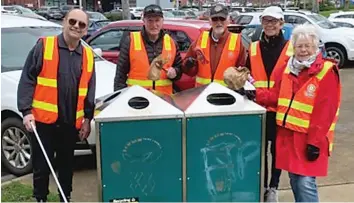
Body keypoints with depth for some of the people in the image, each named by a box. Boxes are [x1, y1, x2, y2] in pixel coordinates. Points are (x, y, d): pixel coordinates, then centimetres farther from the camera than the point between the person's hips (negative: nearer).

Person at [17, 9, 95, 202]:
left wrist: (87, 118, 9)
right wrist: (26, 110, -13)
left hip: (71, 122, 4)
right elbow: (27, 80, -6)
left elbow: (89, 91, 13)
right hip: (43, 119, -3)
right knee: (41, 165, 7)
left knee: (67, 165, 17)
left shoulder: (88, 55, 8)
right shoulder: (43, 46, -4)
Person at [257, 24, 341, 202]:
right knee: (294, 181, 15)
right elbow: (277, 97, 12)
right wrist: (255, 94, -4)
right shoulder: (288, 68, 9)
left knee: (306, 184, -7)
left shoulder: (327, 71, -11)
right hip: (288, 134, 6)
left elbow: (325, 112, -14)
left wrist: (315, 141, -17)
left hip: (309, 138, -6)